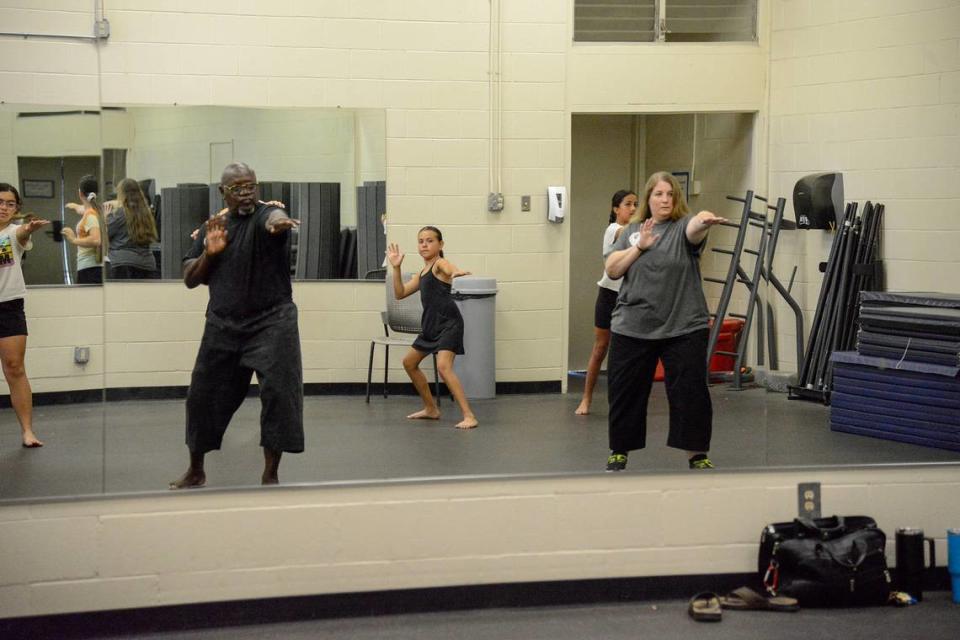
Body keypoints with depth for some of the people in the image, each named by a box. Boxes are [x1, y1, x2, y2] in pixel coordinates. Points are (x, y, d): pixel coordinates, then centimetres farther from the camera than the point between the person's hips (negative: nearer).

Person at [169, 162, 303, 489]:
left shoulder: (264, 214, -8)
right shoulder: (213, 226, 8)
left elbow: (274, 217, -36)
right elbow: (189, 279, 11)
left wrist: (278, 221, -61)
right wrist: (209, 253, -8)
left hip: (271, 322, -5)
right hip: (223, 325, 5)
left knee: (279, 393, -14)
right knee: (203, 395, 10)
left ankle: (270, 475, 0)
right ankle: (195, 471, 31)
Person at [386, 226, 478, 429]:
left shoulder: (440, 263, -7)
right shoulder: (421, 274, 18)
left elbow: (448, 268, -32)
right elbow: (401, 293, 16)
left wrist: (455, 273, -57)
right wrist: (396, 268, 7)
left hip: (448, 322, -10)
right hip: (431, 323, 10)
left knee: (443, 366, -24)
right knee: (409, 362, 21)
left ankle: (469, 416, -24)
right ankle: (431, 409, 31)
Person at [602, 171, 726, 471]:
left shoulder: (683, 226, -1)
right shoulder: (633, 230, 10)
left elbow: (695, 227, -25)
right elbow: (612, 270, 4)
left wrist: (705, 220, -48)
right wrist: (639, 247, -9)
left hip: (684, 329, -3)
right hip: (632, 329, 3)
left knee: (691, 393, -3)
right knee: (625, 392, 8)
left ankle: (697, 455, 8)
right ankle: (619, 452, 23)